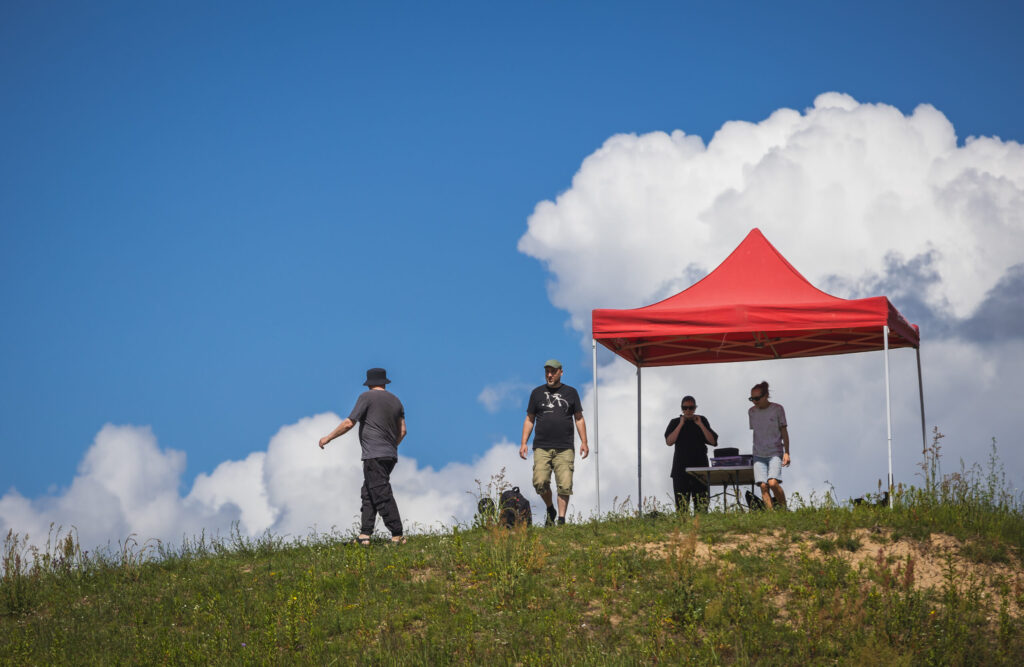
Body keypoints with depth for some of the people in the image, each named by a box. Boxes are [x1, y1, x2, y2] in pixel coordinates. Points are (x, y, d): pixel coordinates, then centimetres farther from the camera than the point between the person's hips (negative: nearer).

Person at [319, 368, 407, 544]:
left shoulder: (367, 397, -3)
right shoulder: (395, 400, 16)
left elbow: (349, 423, -7)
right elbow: (402, 431, 16)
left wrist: (328, 437, 4)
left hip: (374, 455, -8)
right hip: (390, 455, 8)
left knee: (382, 495, -10)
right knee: (368, 494, 12)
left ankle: (397, 535, -16)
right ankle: (364, 535, 7)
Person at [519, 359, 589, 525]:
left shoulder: (570, 393, 12)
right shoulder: (537, 393, 12)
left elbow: (579, 418, 13)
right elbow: (529, 420, 14)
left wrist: (584, 442, 3)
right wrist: (524, 443, 4)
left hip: (564, 449, 0)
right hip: (542, 448, 0)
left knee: (565, 485, -9)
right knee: (540, 482, -13)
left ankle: (561, 520, -1)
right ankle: (550, 510, 13)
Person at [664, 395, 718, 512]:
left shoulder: (702, 421, 12)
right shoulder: (675, 423, 10)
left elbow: (713, 441, 3)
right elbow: (669, 441, -5)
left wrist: (700, 425, -3)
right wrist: (681, 425, -7)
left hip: (700, 467, 1)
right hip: (681, 469, -1)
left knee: (702, 503, -4)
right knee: (681, 504, -3)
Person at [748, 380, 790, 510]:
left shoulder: (777, 409, -1)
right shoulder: (751, 412, 10)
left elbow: (784, 431, 3)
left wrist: (786, 452, -3)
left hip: (775, 453, -4)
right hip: (759, 455, 4)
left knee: (773, 483, -21)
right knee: (763, 486, -11)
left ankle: (784, 509, -5)